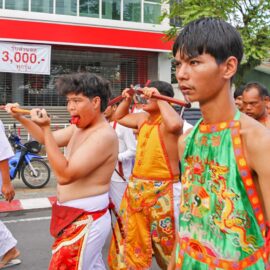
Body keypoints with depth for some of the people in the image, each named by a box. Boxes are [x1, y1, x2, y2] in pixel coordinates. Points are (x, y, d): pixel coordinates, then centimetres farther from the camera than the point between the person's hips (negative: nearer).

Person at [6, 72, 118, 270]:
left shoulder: (104, 135, -22)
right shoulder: (79, 128, 8)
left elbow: (64, 175, -27)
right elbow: (49, 140, 24)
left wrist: (46, 129, -27)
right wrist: (21, 118, 13)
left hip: (85, 221, -9)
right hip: (76, 217, 9)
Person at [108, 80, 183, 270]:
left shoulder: (168, 120, -15)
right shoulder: (143, 118, 10)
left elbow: (175, 125, -41)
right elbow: (119, 117, 28)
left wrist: (159, 99, -28)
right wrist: (127, 100, 10)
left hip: (162, 191, -8)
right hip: (137, 188, 8)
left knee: (167, 242, 4)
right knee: (131, 238, 21)